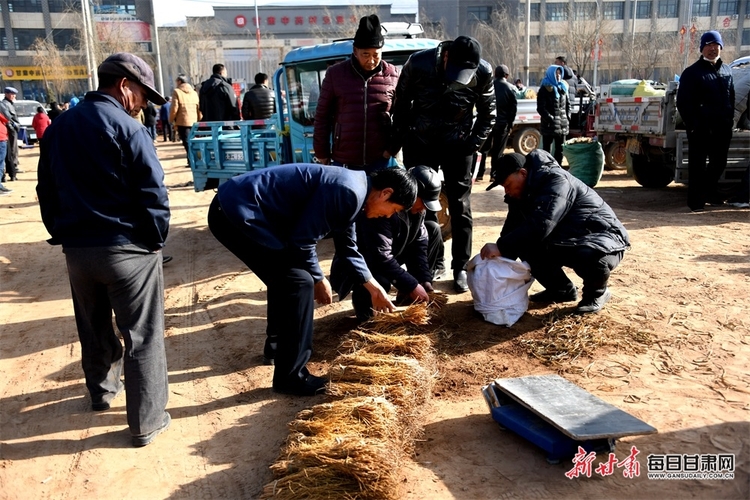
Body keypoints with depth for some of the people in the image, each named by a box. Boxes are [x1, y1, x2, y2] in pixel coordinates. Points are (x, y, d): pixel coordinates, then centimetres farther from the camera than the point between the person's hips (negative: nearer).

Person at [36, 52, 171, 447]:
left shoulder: (58, 128, 9)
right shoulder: (128, 130, -13)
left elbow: (47, 190, 13)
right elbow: (153, 195, -16)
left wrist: (62, 234, 19)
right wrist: (157, 240, -3)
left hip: (76, 250, 7)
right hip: (128, 250, -6)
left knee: (94, 329, 24)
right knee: (142, 337, 4)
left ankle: (102, 390, 44)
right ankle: (147, 421, 10)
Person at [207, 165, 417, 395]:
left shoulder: (351, 189, 14)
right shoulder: (348, 192, -17)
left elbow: (347, 247, 27)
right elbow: (302, 241, -16)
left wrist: (374, 287, 33)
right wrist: (318, 280, 1)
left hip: (234, 206, 10)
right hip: (237, 211, -10)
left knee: (286, 275, 23)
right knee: (299, 282, -9)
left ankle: (276, 347, 40)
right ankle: (290, 377, 2)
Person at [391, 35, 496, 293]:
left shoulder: (483, 73, -14)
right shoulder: (419, 63, -16)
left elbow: (488, 114, 1)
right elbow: (401, 103, -2)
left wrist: (473, 143, -9)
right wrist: (398, 139, -2)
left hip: (457, 144, 0)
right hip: (420, 143, 0)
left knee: (460, 206, 2)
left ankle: (461, 267, 13)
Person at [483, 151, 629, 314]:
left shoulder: (556, 181, -25)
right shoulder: (522, 193, 1)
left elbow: (540, 226, -38)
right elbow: (512, 229, -1)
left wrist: (501, 247, -39)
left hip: (604, 239, -8)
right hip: (571, 243, 8)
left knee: (589, 255, -40)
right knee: (525, 243, -9)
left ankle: (597, 292, -6)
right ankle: (562, 289, 9)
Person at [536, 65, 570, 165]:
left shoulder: (563, 87, 16)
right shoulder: (544, 89, -4)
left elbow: (568, 104, 22)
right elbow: (540, 108, -10)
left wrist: (568, 117, 8)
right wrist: (550, 119, -16)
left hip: (563, 124, 7)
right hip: (549, 125, -6)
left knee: (560, 149, 12)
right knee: (547, 150, -3)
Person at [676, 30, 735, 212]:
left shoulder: (726, 71, 15)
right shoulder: (692, 72, -4)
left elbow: (731, 97, 20)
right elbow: (683, 102, -8)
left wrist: (730, 119, 9)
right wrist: (692, 125, -14)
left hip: (722, 128, 6)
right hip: (700, 129, -6)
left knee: (719, 163, 14)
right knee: (697, 165, -1)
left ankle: (710, 191, 31)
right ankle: (695, 200, 5)